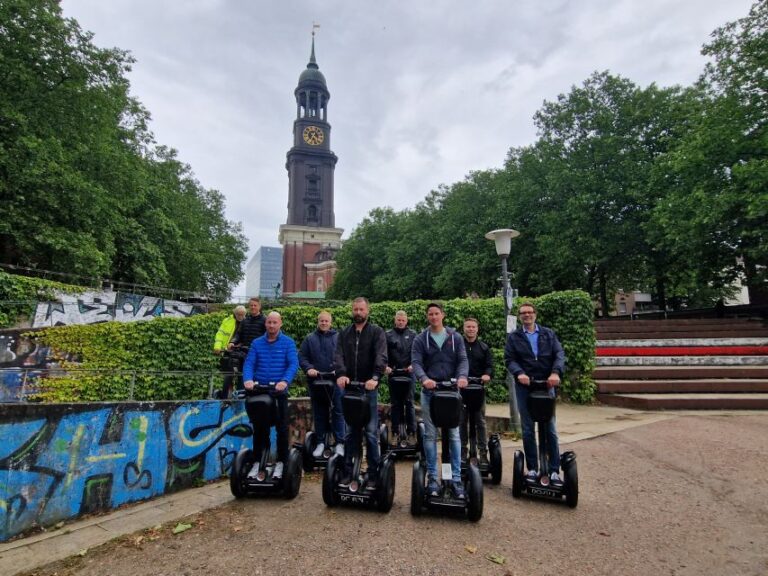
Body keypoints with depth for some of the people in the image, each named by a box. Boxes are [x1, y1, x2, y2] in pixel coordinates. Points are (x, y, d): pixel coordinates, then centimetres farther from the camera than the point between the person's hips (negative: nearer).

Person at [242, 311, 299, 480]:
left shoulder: (288, 343, -2)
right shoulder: (256, 343, 5)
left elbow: (293, 364, -13)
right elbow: (248, 363, -4)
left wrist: (285, 381, -30)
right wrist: (247, 379, -23)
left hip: (279, 392, -2)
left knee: (282, 428, 5)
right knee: (258, 428, 11)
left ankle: (280, 462, 18)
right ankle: (257, 461, 24)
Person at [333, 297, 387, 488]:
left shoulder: (376, 332, 1)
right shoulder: (344, 333, 11)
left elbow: (381, 356, -12)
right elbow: (338, 356, -1)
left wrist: (375, 377, -28)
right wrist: (340, 374, -20)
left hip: (369, 388, -3)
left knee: (371, 432, 3)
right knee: (350, 431, 11)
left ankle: (373, 473, 13)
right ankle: (348, 471, 20)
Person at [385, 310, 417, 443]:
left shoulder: (412, 335, 8)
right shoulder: (388, 335, 7)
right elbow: (384, 352, 2)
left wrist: (412, 365, -13)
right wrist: (386, 366, -12)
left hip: (408, 372, -1)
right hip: (393, 372, 1)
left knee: (409, 402, 0)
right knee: (395, 403, 6)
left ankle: (411, 432, 7)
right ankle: (395, 432, 13)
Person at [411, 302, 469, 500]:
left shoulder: (455, 337, 7)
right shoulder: (420, 339, 3)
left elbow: (463, 359, 0)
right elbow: (416, 362, -7)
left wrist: (462, 376, -22)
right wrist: (424, 378, -27)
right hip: (429, 391, 0)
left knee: (454, 435, 3)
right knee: (430, 435, 5)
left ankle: (456, 478, 11)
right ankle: (432, 477, 16)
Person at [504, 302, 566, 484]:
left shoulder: (549, 334, 9)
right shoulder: (513, 337, 7)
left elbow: (559, 354, -1)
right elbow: (509, 359, -2)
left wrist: (556, 372, -19)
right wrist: (519, 373, -22)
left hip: (546, 385, 1)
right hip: (524, 386, 0)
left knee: (550, 429, 3)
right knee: (528, 430, 6)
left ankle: (554, 471, 10)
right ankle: (532, 469, 16)